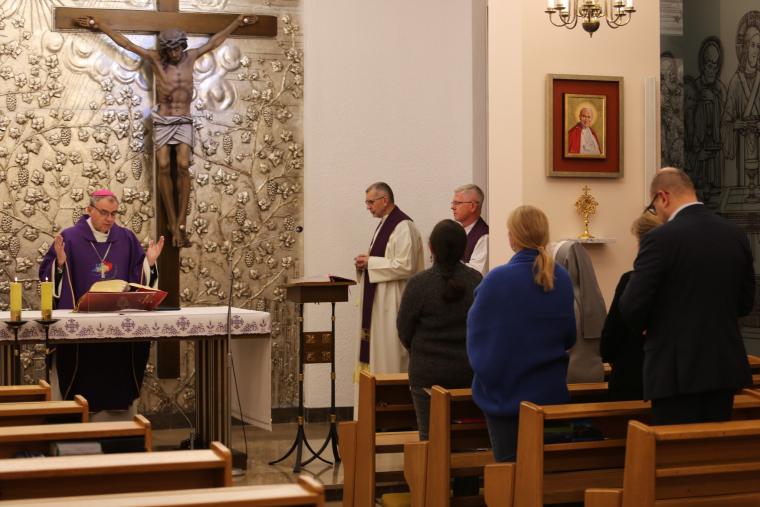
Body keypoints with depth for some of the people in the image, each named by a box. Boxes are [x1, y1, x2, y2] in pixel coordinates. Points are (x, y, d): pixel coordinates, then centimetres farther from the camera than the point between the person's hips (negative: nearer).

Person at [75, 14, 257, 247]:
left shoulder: (190, 57, 5)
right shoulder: (156, 59, -2)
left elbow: (214, 42, 16)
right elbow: (125, 43, -1)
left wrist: (238, 22, 23)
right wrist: (98, 25, -1)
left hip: (184, 122, 1)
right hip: (162, 121, -1)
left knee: (183, 166, -16)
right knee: (164, 167, -13)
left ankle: (180, 223, -17)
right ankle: (174, 223, -8)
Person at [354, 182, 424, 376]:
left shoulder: (403, 227, -16)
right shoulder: (384, 224, 15)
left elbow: (405, 266, -22)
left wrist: (370, 262, -16)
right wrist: (366, 262, 4)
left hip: (393, 301, -10)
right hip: (379, 299, 10)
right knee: (377, 347, 11)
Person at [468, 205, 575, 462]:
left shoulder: (496, 279, -17)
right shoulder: (561, 279, -4)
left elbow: (475, 333, -4)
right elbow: (569, 336, 7)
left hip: (504, 392, -3)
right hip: (550, 392, 4)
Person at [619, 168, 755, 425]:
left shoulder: (660, 238, -14)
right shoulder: (736, 235, 4)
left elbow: (631, 307, -14)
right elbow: (744, 302, 12)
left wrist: (643, 326, 7)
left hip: (677, 372, -6)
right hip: (725, 368, 6)